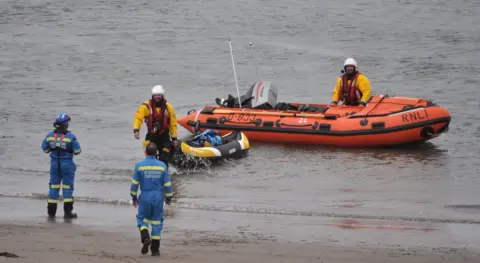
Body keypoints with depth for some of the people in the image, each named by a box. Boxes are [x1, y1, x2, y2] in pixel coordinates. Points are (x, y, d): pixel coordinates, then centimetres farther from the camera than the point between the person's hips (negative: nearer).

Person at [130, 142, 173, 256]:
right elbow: (167, 184, 0)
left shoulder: (139, 165, -7)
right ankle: (155, 249, 10)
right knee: (157, 221, 9)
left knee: (142, 219, 14)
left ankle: (145, 238, -13)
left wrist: (134, 197, 9)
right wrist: (169, 197, 14)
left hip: (145, 197, -1)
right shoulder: (162, 166, -4)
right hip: (158, 196, 1)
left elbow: (134, 183, -4)